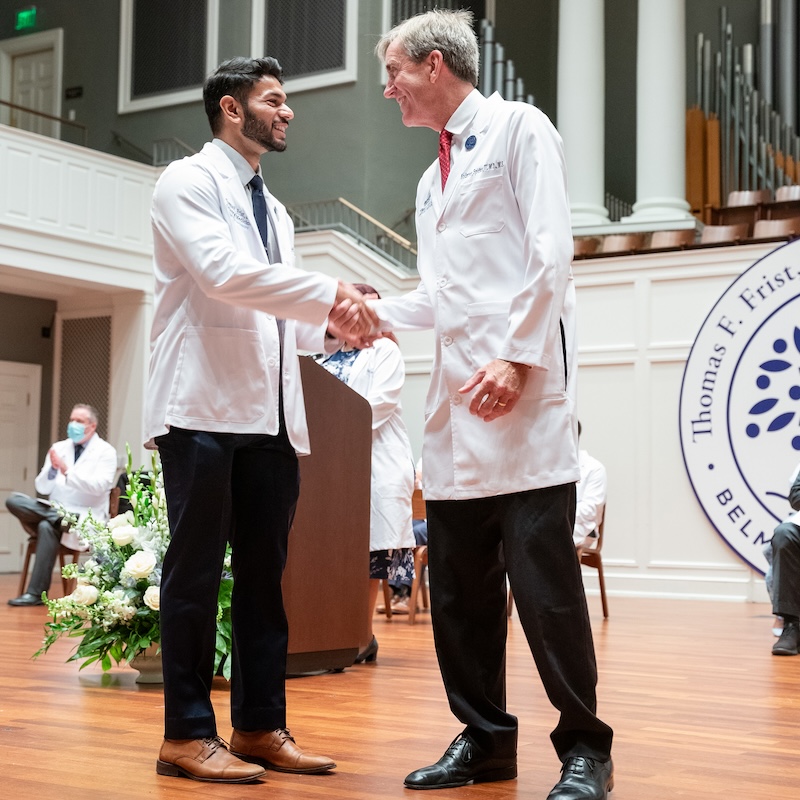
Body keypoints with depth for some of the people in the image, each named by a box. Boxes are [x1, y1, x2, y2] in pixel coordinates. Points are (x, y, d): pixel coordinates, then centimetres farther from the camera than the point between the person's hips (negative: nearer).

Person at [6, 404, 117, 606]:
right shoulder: (59, 448, 12)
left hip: (84, 519, -5)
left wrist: (67, 471, -25)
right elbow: (42, 488, 7)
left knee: (47, 526, -34)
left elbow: (99, 486, -18)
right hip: (55, 510, 5)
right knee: (14, 500, -17)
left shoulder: (105, 452, -2)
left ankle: (35, 593, -28)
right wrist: (52, 469, -13)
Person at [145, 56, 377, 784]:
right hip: (205, 406, -7)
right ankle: (187, 734, 5)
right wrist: (331, 293, -17)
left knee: (264, 573, 7)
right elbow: (223, 273, -17)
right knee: (196, 571, -2)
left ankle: (261, 725, 15)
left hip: (272, 413, 7)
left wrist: (332, 327, 2)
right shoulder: (188, 183, -1)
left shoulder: (275, 213, 23)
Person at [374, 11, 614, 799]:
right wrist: (373, 310, 10)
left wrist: (518, 356, -18)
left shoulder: (518, 128, 1)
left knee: (543, 578, -7)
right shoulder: (432, 179, 23)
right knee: (458, 584, 7)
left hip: (519, 386, -8)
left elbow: (550, 253, -9)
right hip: (454, 397, 8)